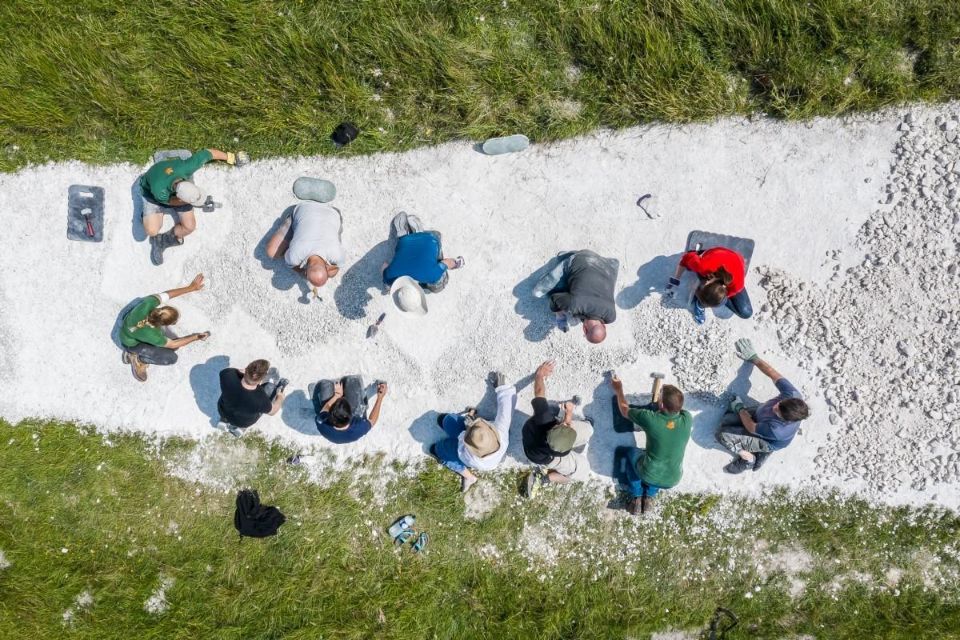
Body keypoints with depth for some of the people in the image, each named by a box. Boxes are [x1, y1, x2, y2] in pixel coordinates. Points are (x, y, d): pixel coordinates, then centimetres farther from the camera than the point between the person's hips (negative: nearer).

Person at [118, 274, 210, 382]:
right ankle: (138, 358, 9)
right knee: (171, 358, -9)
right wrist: (196, 337, -19)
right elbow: (173, 344, -23)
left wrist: (191, 287, -21)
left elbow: (167, 294, -19)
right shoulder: (152, 335, -42)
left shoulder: (148, 303, -37)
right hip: (131, 343, -6)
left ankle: (133, 353, 18)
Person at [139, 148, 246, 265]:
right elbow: (171, 201, -20)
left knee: (189, 226, -11)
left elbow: (207, 153, -26)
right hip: (151, 191, -3)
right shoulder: (158, 192, -45)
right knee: (152, 231, -21)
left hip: (177, 189, 3)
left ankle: (162, 242, 13)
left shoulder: (186, 167, -43)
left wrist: (231, 157, -14)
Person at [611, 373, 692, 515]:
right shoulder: (687, 419, -19)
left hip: (648, 475, -2)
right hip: (672, 480, 3)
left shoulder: (650, 418, -25)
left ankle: (636, 497, 18)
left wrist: (619, 390, 12)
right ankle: (649, 495, 19)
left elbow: (624, 410, -3)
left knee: (626, 451, 28)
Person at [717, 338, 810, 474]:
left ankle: (748, 459, 12)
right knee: (725, 422, 2)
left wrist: (740, 408, -10)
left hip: (768, 441, -6)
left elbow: (751, 428, -25)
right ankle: (759, 449, 16)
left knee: (723, 435, -17)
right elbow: (773, 374, -21)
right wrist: (753, 358, -18)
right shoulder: (793, 395, -36)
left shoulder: (778, 431, -45)